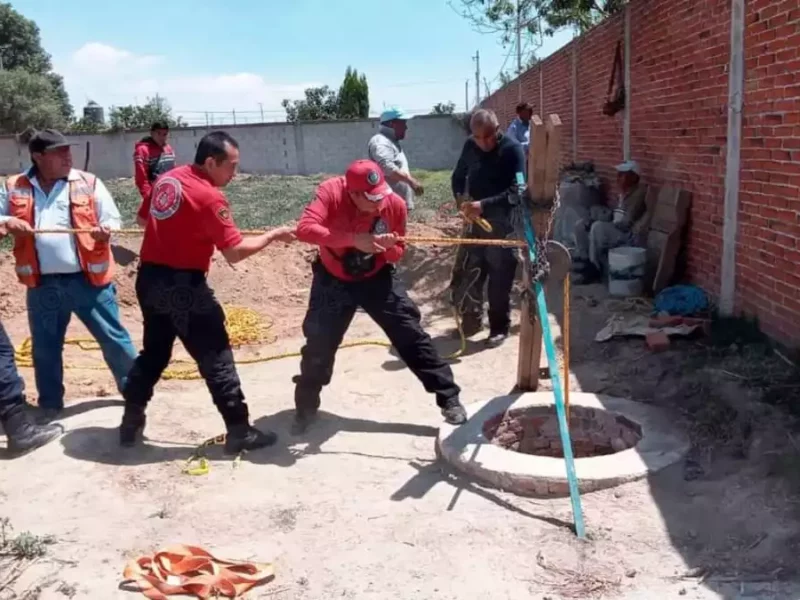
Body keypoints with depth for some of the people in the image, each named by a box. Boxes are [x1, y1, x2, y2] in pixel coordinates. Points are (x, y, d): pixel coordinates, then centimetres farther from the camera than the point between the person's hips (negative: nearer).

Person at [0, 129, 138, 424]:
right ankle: (50, 404, 30)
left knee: (113, 337, 6)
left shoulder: (89, 183, 2)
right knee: (45, 347, 13)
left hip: (88, 279, -2)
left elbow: (112, 219, 2)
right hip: (42, 285, 2)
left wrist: (106, 230, -20)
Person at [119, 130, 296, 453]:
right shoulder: (209, 197, -17)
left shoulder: (167, 179, 8)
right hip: (182, 285, -8)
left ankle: (131, 423, 29)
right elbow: (235, 252, -18)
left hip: (149, 278, 8)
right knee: (216, 357, 0)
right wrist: (272, 236, -7)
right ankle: (239, 432, 5)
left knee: (154, 351, 22)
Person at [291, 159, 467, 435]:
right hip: (333, 280, -1)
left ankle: (449, 398, 7)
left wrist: (389, 247, -29)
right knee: (318, 344, 0)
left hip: (376, 278, 1)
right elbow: (304, 229, -41)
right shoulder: (330, 192, -26)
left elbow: (397, 253, -4)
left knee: (412, 335, -3)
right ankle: (306, 409, 23)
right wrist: (353, 239, -47)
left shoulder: (395, 204, -19)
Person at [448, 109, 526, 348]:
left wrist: (484, 205, -29)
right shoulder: (470, 146, 3)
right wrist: (461, 198, -5)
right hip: (475, 221, 5)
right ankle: (471, 319, 28)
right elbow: (458, 176, 16)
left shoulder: (512, 149, -14)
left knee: (499, 279, 1)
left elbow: (517, 191, -22)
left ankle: (499, 328, 17)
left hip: (502, 223, -5)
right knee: (464, 276, 8)